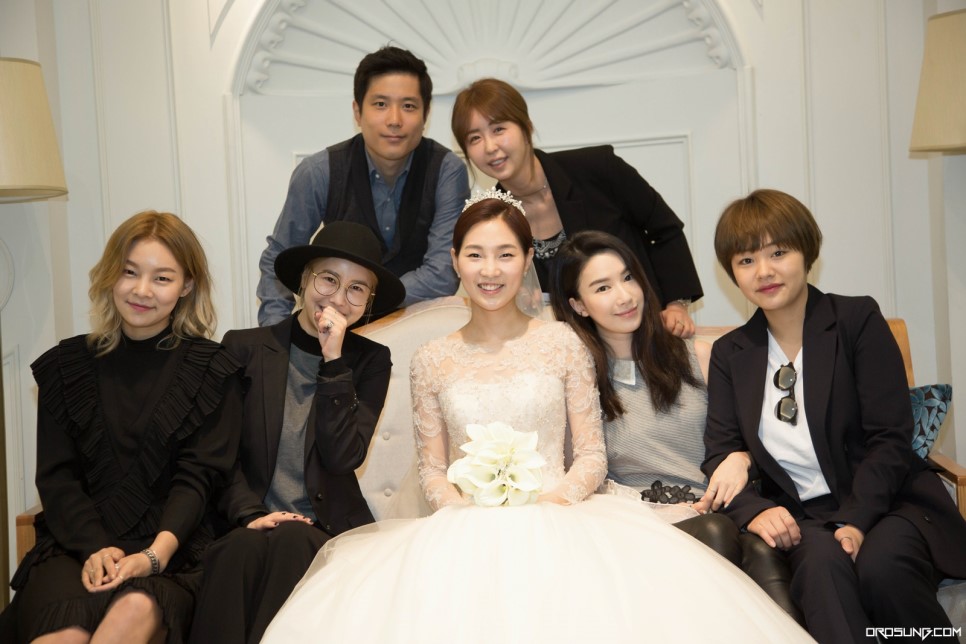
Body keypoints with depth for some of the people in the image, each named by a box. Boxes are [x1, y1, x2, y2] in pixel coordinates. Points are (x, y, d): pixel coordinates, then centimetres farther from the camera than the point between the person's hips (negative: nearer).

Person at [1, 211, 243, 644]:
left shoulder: (213, 372, 7)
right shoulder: (65, 367, 13)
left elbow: (198, 477, -1)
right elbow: (56, 478, 6)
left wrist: (155, 554, -19)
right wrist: (95, 548, -13)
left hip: (171, 550, -1)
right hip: (76, 545, 1)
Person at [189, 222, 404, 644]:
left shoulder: (370, 362, 7)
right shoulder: (246, 348, 7)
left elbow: (343, 458, -7)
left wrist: (333, 360, -10)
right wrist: (249, 514, -14)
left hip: (326, 526, 0)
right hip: (251, 522, 0)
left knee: (292, 542, -32)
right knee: (242, 548, -33)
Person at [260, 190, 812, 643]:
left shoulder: (563, 344, 8)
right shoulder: (432, 362, 11)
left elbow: (592, 454, 6)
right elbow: (432, 467, 11)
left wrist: (558, 497, -12)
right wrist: (464, 506, -8)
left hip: (557, 521, 0)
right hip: (465, 534, 1)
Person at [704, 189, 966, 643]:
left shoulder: (858, 320, 0)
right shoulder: (730, 354, 11)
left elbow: (890, 439, -7)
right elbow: (720, 456, 4)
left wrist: (854, 521, -21)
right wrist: (753, 511, -19)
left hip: (883, 504, -1)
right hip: (800, 517, 1)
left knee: (880, 565, -33)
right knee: (822, 562, -34)